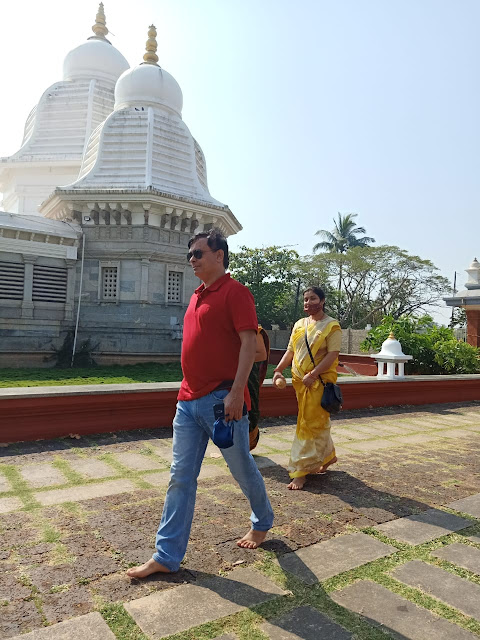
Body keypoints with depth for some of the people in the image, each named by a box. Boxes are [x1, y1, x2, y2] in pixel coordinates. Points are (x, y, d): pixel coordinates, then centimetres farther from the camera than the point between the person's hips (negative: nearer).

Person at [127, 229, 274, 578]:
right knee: (181, 478, 9)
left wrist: (236, 393, -23)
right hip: (189, 399, 8)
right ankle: (167, 556, 19)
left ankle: (263, 523, 38)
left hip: (222, 400, -8)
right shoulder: (198, 296, 16)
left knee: (243, 469, 12)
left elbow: (248, 343, -17)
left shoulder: (235, 292, -10)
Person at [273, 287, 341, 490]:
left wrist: (313, 375, -22)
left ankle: (300, 471, 1)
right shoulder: (299, 325, 13)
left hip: (319, 381, -6)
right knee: (318, 422, 16)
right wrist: (278, 370, -1)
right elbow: (290, 351, 13)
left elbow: (332, 354, -14)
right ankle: (327, 456, 36)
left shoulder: (331, 326, -5)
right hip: (300, 380, 6)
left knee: (310, 424, -5)